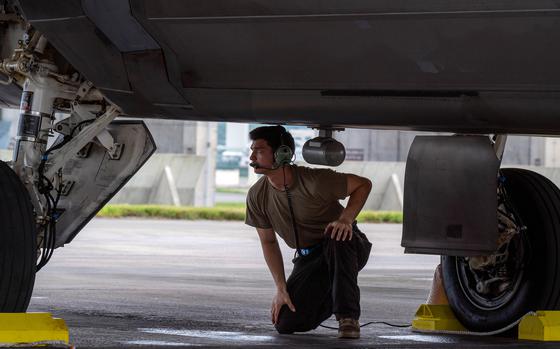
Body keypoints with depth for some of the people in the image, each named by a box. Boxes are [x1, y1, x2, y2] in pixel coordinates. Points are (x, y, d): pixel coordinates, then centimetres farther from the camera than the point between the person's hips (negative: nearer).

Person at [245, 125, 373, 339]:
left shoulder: (314, 181, -26)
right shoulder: (257, 196, -11)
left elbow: (363, 184, -14)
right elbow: (268, 242, 1)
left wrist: (346, 218, -31)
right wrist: (281, 289, -7)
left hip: (346, 248, -4)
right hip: (309, 258, 4)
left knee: (337, 240, -41)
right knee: (285, 324, -12)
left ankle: (348, 317, -28)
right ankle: (329, 297, 20)